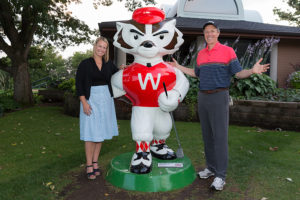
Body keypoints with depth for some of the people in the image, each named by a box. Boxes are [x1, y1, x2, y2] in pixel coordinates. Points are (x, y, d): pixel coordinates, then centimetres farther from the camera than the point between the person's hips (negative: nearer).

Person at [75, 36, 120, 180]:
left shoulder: (108, 64, 8)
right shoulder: (85, 64, -2)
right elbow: (79, 84, -5)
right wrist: (84, 102, -13)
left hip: (105, 100, 4)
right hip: (91, 99, -4)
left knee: (100, 132, 8)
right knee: (90, 133, -2)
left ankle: (95, 162, 21)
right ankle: (89, 166, 8)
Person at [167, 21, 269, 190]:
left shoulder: (227, 51, -1)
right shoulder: (201, 54, 14)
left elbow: (239, 73, -5)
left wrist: (253, 71, -25)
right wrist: (178, 67, 24)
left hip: (219, 97, -5)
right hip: (203, 97, 6)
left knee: (220, 135, -6)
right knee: (207, 135, 10)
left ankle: (220, 175, 1)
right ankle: (211, 167, 24)